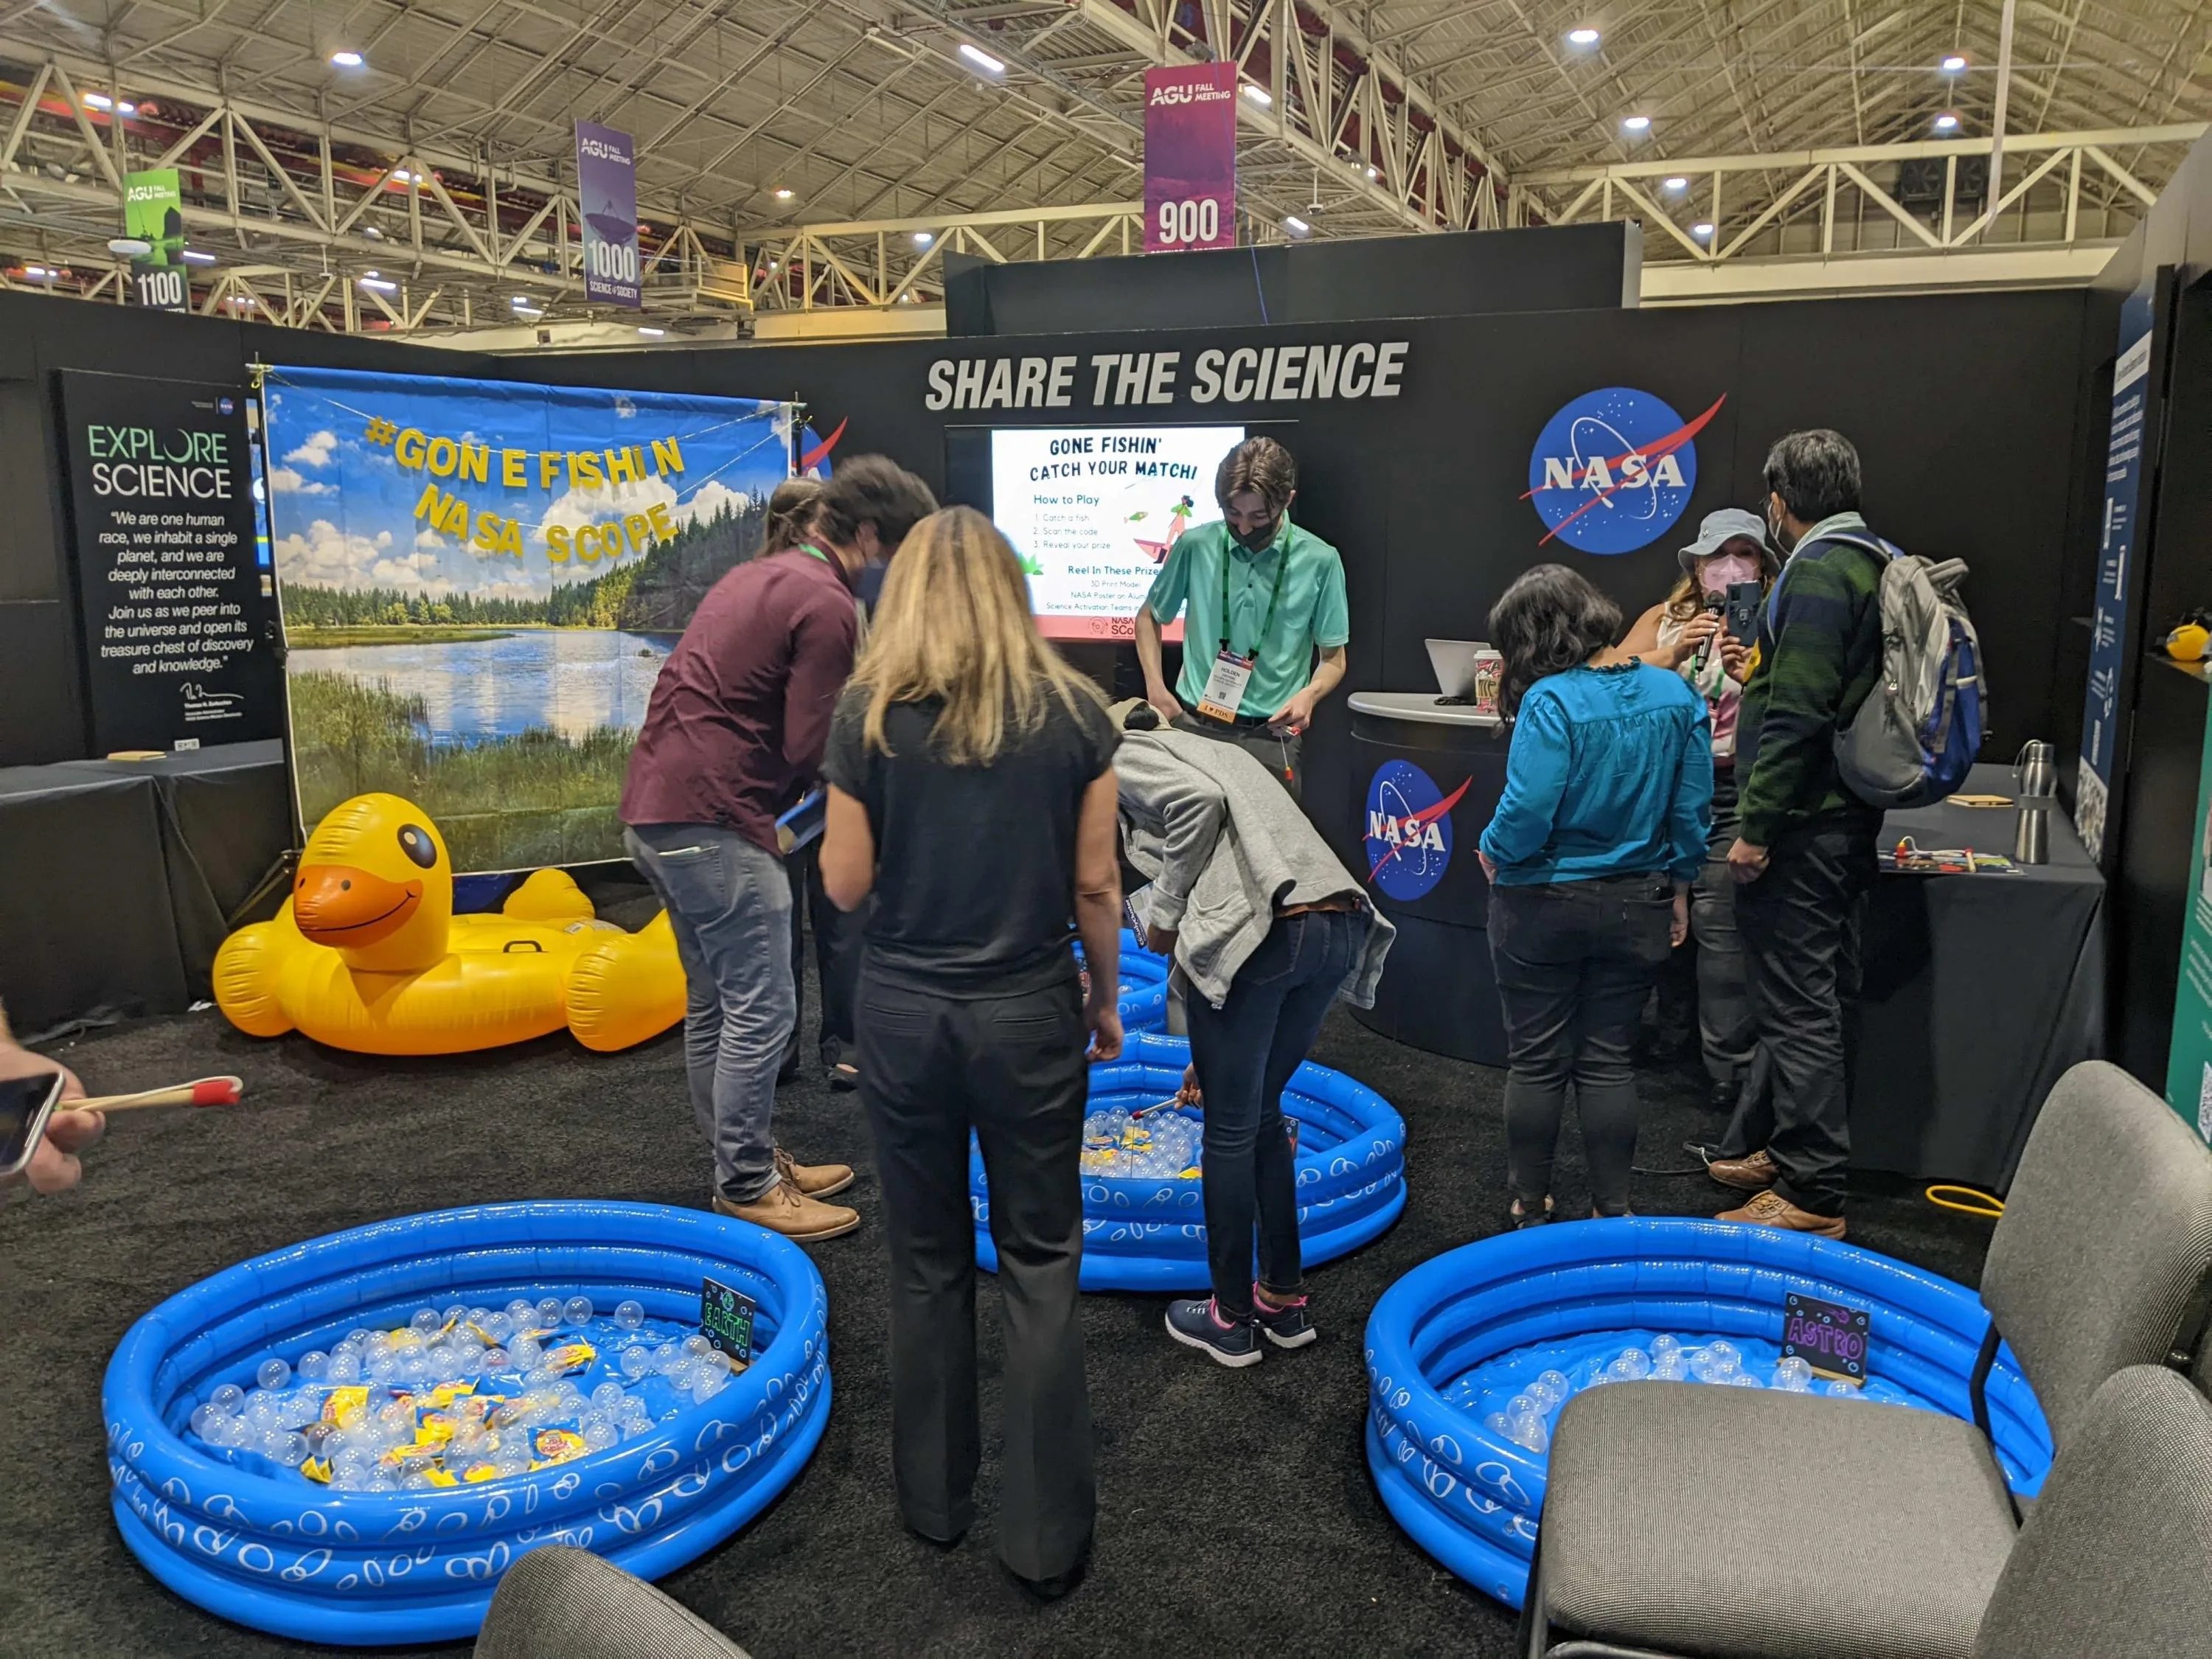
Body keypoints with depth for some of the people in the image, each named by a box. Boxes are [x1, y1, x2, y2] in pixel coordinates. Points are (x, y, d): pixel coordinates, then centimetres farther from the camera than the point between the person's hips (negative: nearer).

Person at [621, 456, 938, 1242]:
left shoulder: (760, 577, 18)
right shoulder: (827, 605, -13)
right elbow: (809, 750, -15)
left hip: (654, 808, 10)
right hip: (713, 822, -10)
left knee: (716, 1004, 17)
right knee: (761, 1012, -1)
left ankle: (750, 1159, 29)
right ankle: (747, 1187, 10)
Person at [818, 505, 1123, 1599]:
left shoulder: (869, 716, -8)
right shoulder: (1073, 713, -6)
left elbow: (845, 883, -5)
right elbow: (1095, 885, -3)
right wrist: (1106, 1000, 11)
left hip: (904, 1012, 1)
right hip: (1030, 1013, 0)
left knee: (926, 1260, 16)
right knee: (1040, 1263, 11)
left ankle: (933, 1495, 33)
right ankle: (1046, 1531, 17)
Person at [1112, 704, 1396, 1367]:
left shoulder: (1124, 755, 11)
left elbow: (1197, 799, -15)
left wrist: (1165, 909, -1)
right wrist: (1217, 1051, 39)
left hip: (1263, 931, -8)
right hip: (1343, 926, 8)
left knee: (1229, 1131, 9)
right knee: (1262, 1115, 23)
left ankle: (1232, 1319, 24)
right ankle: (1286, 1300, 33)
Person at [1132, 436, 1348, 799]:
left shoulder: (1320, 561, -4)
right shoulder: (1195, 546, -2)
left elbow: (1333, 658, 4)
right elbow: (1149, 616, 14)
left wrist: (1309, 694, -16)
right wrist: (1156, 687, 1)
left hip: (1271, 734, -1)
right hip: (1194, 725, 1)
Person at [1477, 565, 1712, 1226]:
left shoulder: (1552, 701, -19)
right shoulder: (1676, 694, -2)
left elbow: (1526, 813, -24)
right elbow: (1694, 806, 0)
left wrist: (1492, 854, -4)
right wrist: (1678, 886, 11)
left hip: (1544, 905, -4)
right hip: (1636, 906, 5)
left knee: (1536, 1060, 10)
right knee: (1610, 1060, 14)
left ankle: (1530, 1208, 22)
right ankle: (1613, 1211, 21)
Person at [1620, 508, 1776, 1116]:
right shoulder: (1664, 620, 11)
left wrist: (1752, 676, -22)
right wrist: (1677, 650, -17)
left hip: (1731, 796, -2)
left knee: (1720, 928, -10)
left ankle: (1733, 1073, -1)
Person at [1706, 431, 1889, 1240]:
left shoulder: (1817, 574, -16)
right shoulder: (1876, 566, 13)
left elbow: (1797, 715, -22)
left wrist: (1756, 826, -19)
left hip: (1802, 828, -10)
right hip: (1848, 817, 10)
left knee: (1799, 1005, -4)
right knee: (1815, 995, 17)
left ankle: (1811, 1192, 3)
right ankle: (1772, 1144, 30)